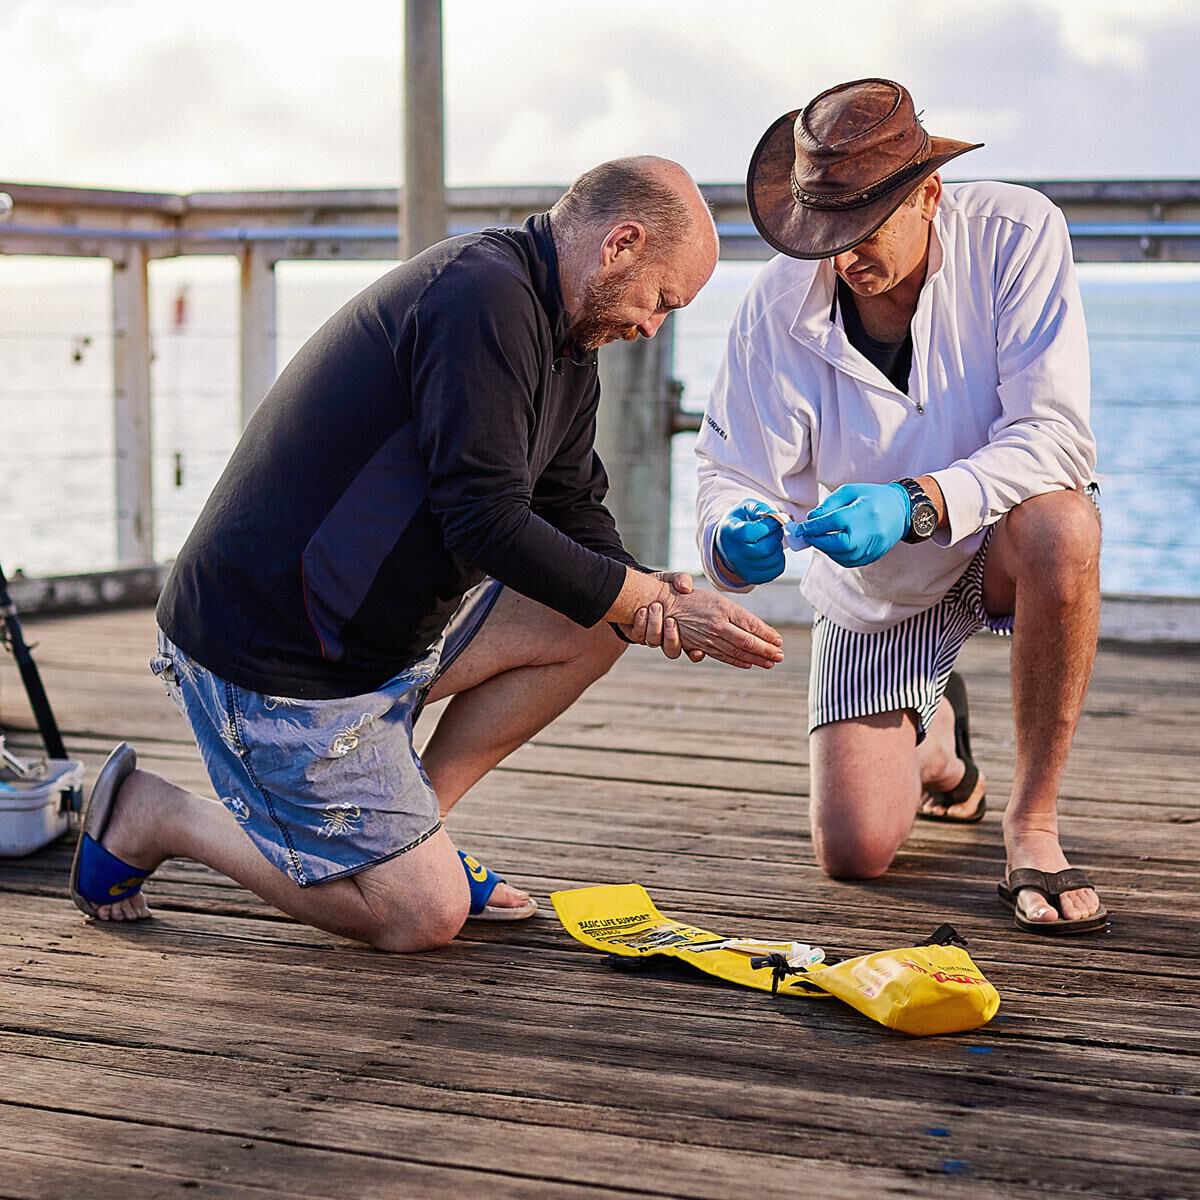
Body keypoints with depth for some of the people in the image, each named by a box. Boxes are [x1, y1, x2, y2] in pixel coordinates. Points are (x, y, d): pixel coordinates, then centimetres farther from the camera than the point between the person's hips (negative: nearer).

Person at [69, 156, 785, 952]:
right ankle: (151, 818, 7)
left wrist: (644, 597, -9)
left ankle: (410, 824, 12)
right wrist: (661, 600, -18)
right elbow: (487, 523, -25)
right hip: (272, 656, -10)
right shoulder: (483, 296, -22)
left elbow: (574, 512, 13)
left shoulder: (562, 336, 10)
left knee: (593, 622, 6)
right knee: (424, 916, -5)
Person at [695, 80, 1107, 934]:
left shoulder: (1015, 233, -23)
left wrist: (917, 504, -45)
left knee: (1062, 527, -41)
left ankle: (1034, 822, -20)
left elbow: (1055, 434, -30)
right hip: (873, 588, 2)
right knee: (853, 854, -6)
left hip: (1000, 534, -2)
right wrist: (737, 536, -40)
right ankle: (934, 738, 33)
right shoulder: (778, 306, -18)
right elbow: (735, 473, -15)